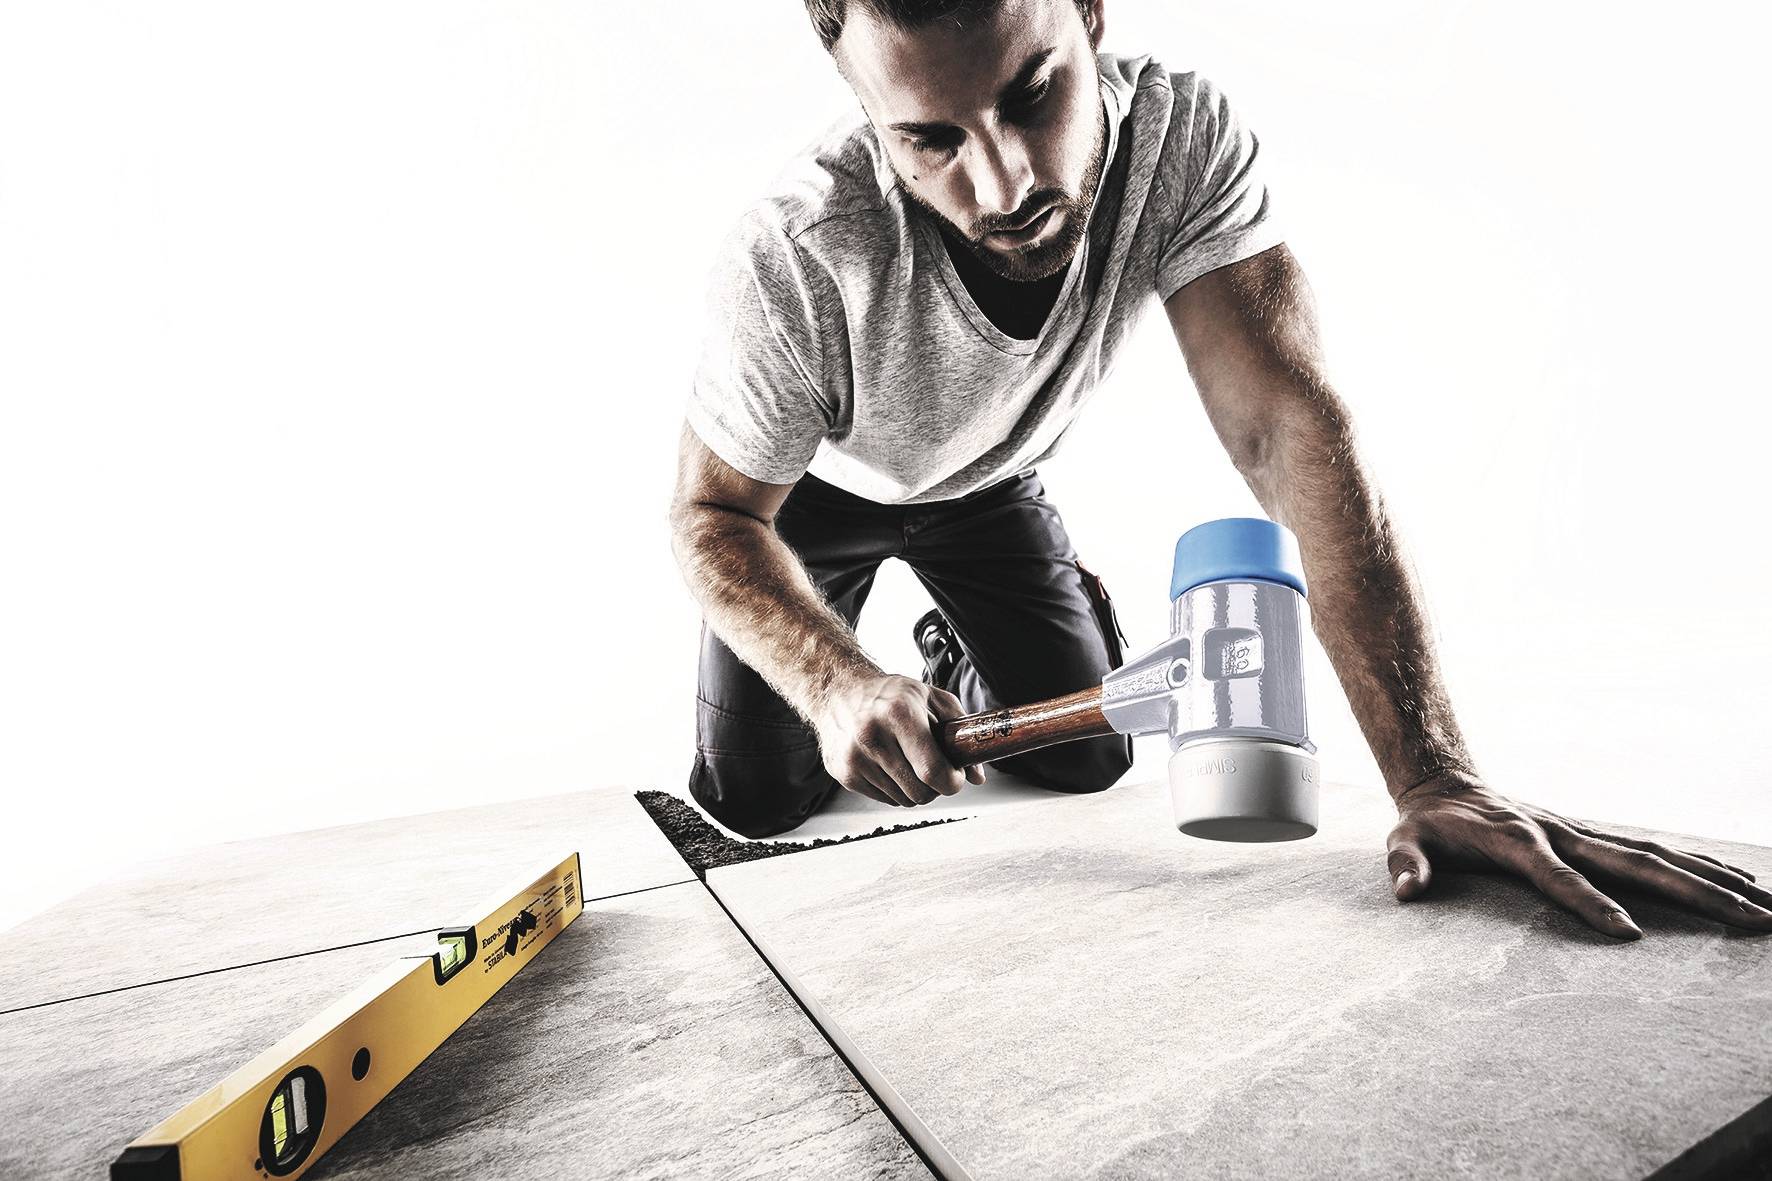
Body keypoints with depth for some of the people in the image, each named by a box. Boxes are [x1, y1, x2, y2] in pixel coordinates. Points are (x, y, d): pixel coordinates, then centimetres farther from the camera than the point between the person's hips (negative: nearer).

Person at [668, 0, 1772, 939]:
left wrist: (1437, 781, -43)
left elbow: (1293, 431, -37)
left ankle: (964, 662, 32)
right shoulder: (792, 261, -38)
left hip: (987, 483, 2)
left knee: (1088, 758, -2)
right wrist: (838, 684, -44)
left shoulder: (1183, 137, -31)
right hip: (818, 489, -1)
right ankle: (887, 672, 29)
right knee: (754, 798, -4)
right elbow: (716, 516, -24)